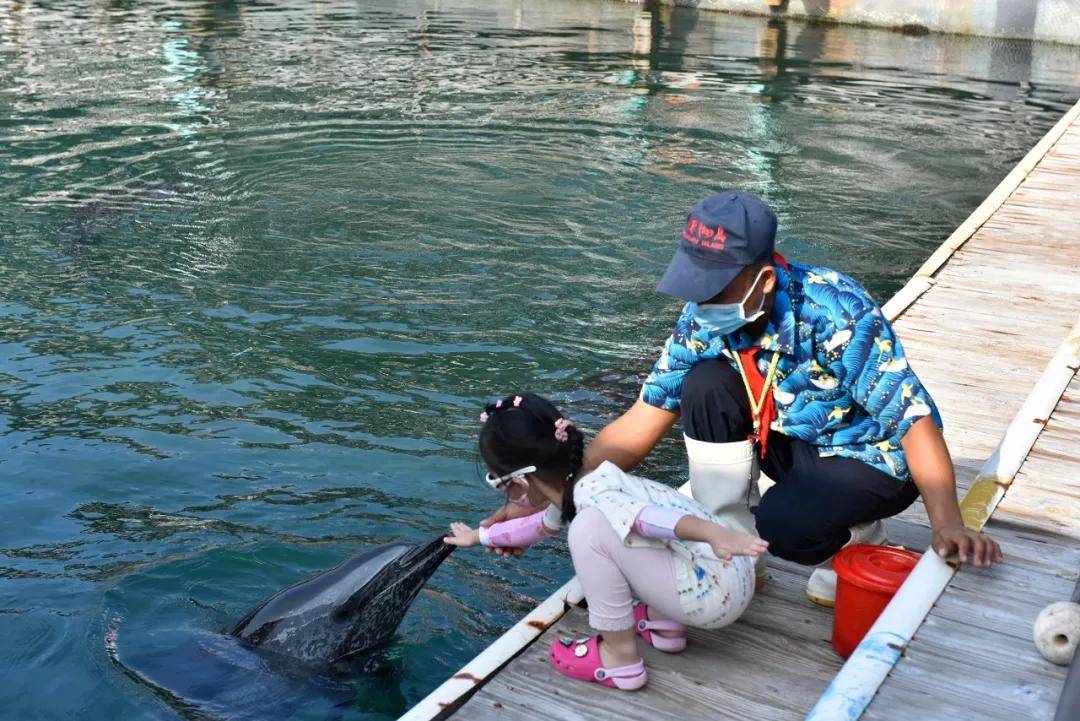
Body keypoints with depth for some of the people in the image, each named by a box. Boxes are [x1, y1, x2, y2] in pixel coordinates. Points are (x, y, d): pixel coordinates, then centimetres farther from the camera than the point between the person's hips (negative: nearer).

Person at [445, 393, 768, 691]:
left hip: (715, 592, -10)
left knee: (590, 528, -20)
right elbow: (540, 523, 33)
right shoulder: (575, 489, 13)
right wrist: (479, 536, 46)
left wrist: (714, 533, -50)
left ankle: (620, 657, -8)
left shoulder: (590, 496, -17)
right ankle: (663, 623, 18)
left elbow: (653, 516, -35)